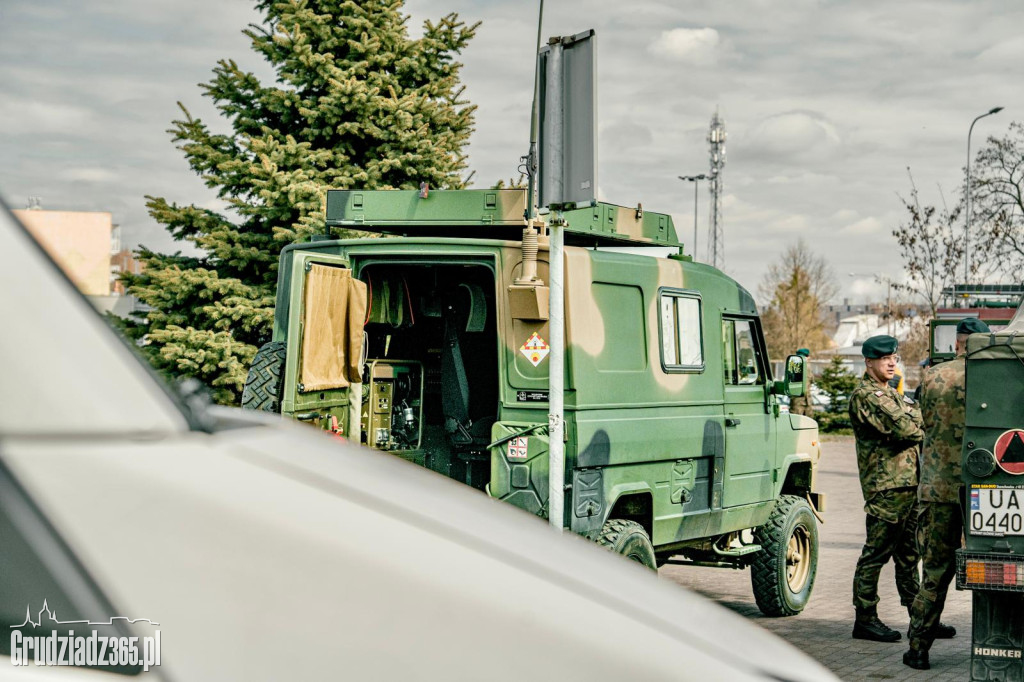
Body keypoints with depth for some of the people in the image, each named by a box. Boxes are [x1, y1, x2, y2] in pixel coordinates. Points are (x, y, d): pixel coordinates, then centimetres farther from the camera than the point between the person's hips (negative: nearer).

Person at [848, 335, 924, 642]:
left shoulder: (890, 394, 22)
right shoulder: (865, 395, -10)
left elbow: (915, 421, 17)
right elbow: (902, 428, -19)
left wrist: (912, 422, -4)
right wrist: (919, 422, -1)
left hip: (909, 483, 10)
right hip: (886, 486, -9)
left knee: (908, 554, 14)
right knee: (876, 554, -4)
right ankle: (865, 619, 1)